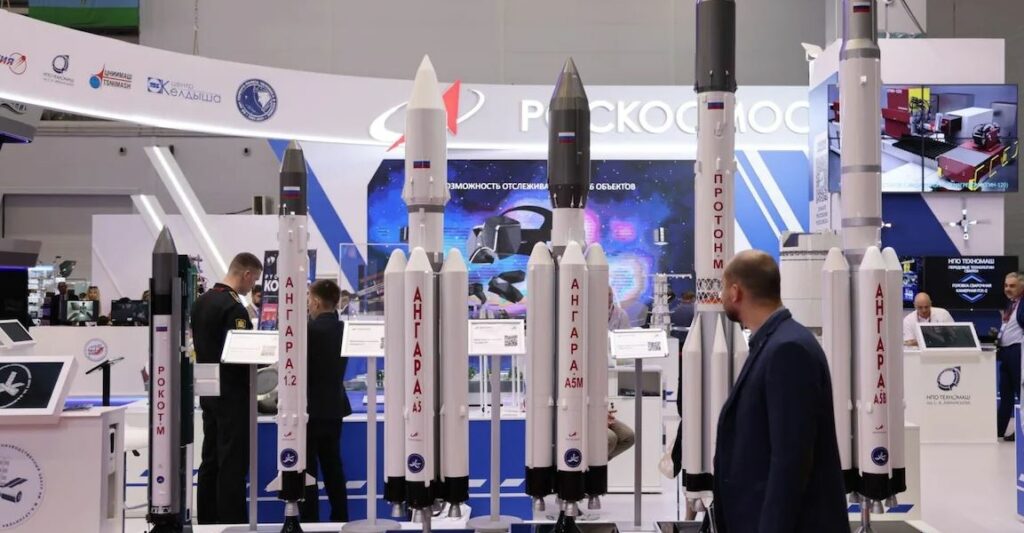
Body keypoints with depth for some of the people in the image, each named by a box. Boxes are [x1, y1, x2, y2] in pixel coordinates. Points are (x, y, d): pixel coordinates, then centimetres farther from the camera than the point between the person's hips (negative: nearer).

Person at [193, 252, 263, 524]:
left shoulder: (201, 301, 9)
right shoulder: (234, 308, -19)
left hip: (209, 391, 9)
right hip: (232, 395, -9)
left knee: (210, 459, 15)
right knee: (233, 462, -3)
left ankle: (206, 520, 21)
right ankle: (231, 521, 1)